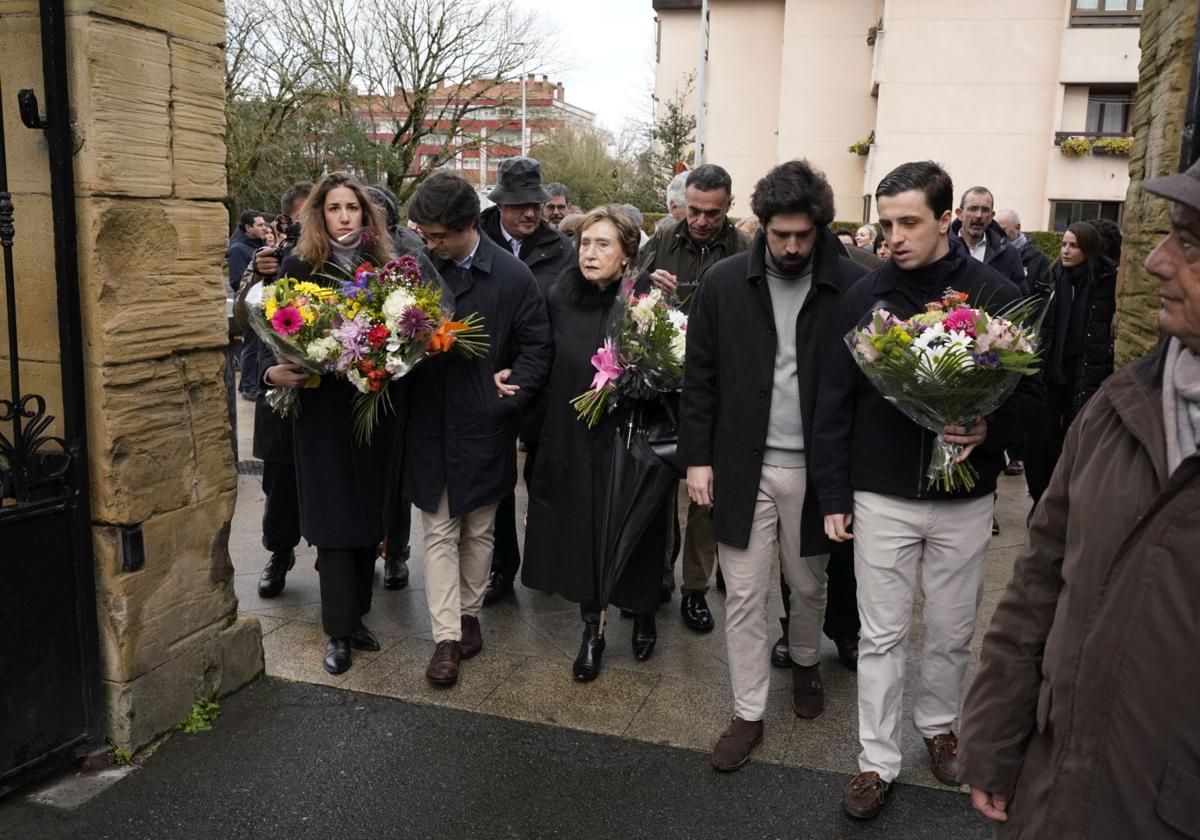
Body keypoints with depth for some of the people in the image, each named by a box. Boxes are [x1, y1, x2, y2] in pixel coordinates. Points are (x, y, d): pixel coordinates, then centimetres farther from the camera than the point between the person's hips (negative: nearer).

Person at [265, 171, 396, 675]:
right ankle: (339, 630, 10)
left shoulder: (384, 265, 5)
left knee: (368, 513, 9)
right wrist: (273, 371, -19)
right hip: (323, 407, -3)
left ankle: (356, 615, 23)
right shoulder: (299, 267, -2)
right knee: (334, 519, 1)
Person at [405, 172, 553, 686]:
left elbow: (537, 347, -3)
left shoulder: (512, 276, -8)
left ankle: (469, 614, 33)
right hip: (430, 426, 1)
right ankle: (446, 638, 12)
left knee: (478, 532, 15)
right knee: (439, 533, 5)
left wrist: (513, 392, -14)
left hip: (484, 427, -1)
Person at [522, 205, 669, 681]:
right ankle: (592, 629, 27)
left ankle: (643, 614, 37)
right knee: (582, 532, 9)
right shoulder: (561, 297, 0)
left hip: (630, 439, -3)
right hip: (574, 439, 3)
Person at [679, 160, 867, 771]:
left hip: (814, 467, 0)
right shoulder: (724, 283, -3)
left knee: (809, 585, 18)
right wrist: (697, 457, -2)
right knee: (743, 595, 7)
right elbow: (699, 378, 1)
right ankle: (747, 715, 22)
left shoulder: (852, 286, -7)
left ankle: (805, 662, 48)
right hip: (743, 464, 0)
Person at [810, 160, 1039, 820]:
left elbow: (1030, 390, 1)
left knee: (950, 632, 16)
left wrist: (992, 428, -21)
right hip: (881, 497, 0)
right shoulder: (863, 296, -4)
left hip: (964, 500, 1)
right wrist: (833, 495, -2)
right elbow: (834, 402, -1)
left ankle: (937, 722, 41)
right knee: (881, 635, 7)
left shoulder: (996, 295, -5)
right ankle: (878, 760, 22)